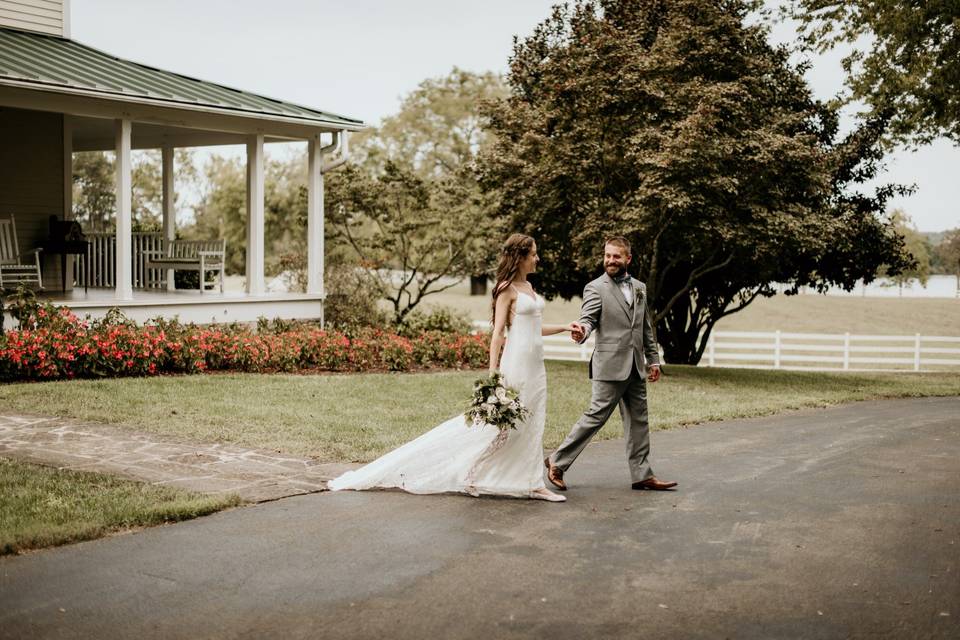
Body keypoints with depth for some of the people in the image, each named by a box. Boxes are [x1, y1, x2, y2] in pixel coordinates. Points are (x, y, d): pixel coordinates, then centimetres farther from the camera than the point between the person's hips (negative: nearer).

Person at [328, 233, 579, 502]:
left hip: (535, 364, 8)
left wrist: (564, 327, 20)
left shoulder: (528, 287, 15)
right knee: (499, 422, -5)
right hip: (516, 363, -8)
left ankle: (534, 485, 15)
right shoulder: (506, 289, -10)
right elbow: (498, 332, -14)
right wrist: (492, 374, -19)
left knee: (531, 426, 9)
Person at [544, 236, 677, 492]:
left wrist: (653, 359, 17)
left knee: (638, 420, 8)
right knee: (595, 416, -7)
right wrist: (581, 331, -39)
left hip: (635, 367, 6)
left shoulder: (639, 287, 14)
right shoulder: (595, 288, -4)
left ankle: (641, 475, 14)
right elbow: (588, 319, -16)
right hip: (610, 365, -6)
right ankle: (557, 462, 4)